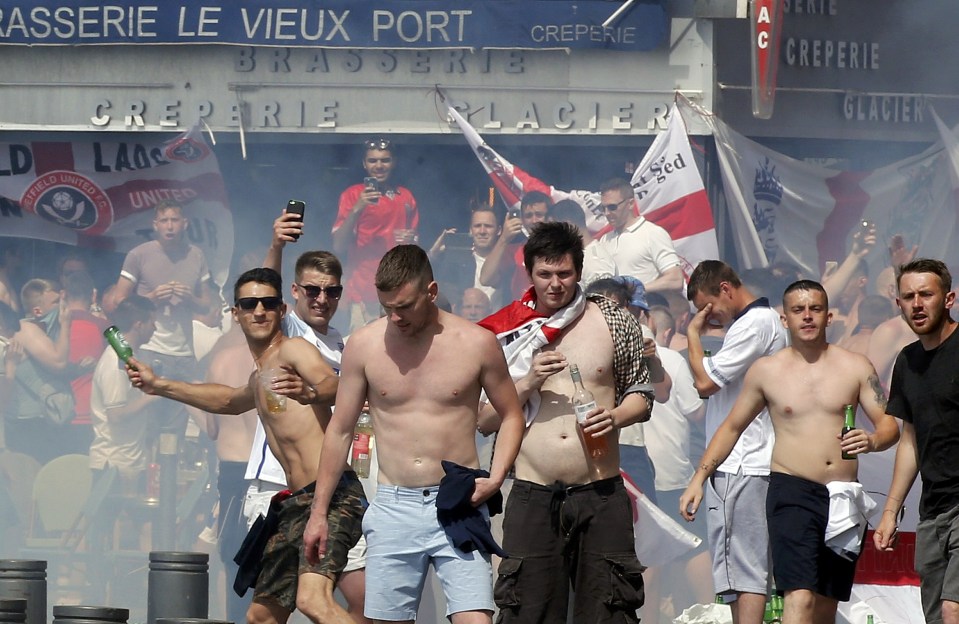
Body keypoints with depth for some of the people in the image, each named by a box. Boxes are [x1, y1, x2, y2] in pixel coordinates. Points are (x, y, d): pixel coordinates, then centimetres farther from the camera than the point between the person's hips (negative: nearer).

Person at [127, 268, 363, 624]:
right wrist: (159, 386, 46)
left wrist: (310, 393, -46)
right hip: (295, 503, 10)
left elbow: (335, 386, -23)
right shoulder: (259, 379, 25)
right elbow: (229, 401, 46)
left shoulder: (293, 350, -3)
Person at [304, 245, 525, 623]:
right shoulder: (363, 346, 2)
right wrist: (318, 513, 11)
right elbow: (340, 431, 10)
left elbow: (511, 416, 11)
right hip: (394, 508, 2)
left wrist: (495, 479, -6)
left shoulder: (476, 344, -1)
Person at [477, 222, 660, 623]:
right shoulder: (507, 332, 7)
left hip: (602, 497, 0)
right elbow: (484, 420, 6)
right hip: (533, 497, 0)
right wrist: (529, 384, -10)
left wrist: (616, 417, -9)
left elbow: (641, 393, 13)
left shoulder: (613, 321, 7)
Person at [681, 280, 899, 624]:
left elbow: (889, 424, 5)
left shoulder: (855, 367, 8)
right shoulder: (766, 370, 7)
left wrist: (872, 440, -19)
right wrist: (699, 479, 9)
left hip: (843, 497, 3)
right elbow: (732, 427, 16)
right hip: (792, 492, -3)